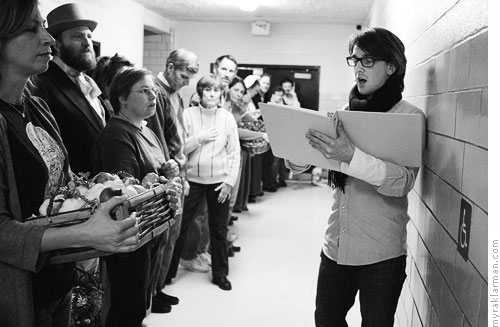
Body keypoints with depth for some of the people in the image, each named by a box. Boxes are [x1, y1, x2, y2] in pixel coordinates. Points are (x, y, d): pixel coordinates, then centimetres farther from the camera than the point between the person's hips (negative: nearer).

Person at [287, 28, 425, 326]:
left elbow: (404, 182, -22)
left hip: (381, 253, -5)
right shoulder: (346, 112, 8)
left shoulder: (410, 117, -7)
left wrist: (352, 156, -36)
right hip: (336, 245, 5)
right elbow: (302, 163, 7)